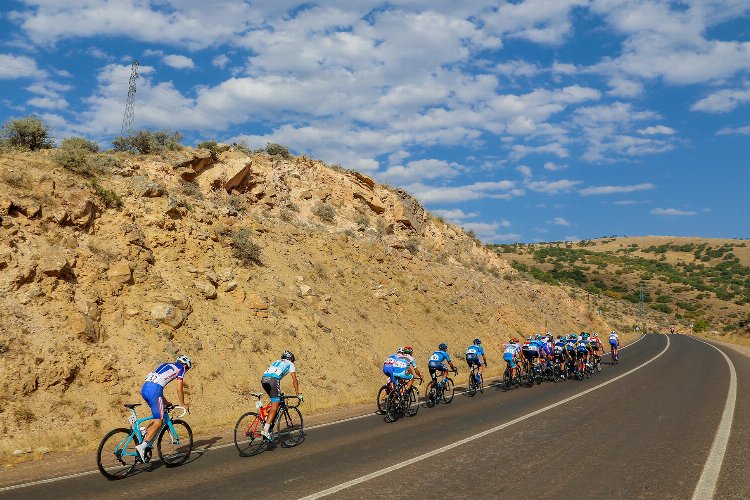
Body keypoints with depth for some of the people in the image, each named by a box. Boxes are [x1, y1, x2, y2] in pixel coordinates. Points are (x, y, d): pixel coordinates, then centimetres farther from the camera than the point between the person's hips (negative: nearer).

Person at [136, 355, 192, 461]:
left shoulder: (165, 365, 34)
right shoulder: (180, 368, 14)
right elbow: (179, 389, 11)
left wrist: (165, 402, 40)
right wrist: (183, 404, 24)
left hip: (144, 388, 8)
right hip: (154, 390, -8)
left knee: (156, 416, 25)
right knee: (158, 423, -5)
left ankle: (145, 441, 16)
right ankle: (142, 446, -18)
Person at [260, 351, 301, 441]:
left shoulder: (276, 362, 38)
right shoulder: (290, 364, 24)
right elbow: (294, 379, 17)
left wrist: (278, 392, 45)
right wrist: (298, 393, 22)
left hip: (264, 379, 6)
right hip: (273, 380, -6)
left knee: (277, 401, 23)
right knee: (274, 406, -4)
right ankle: (266, 430, -15)